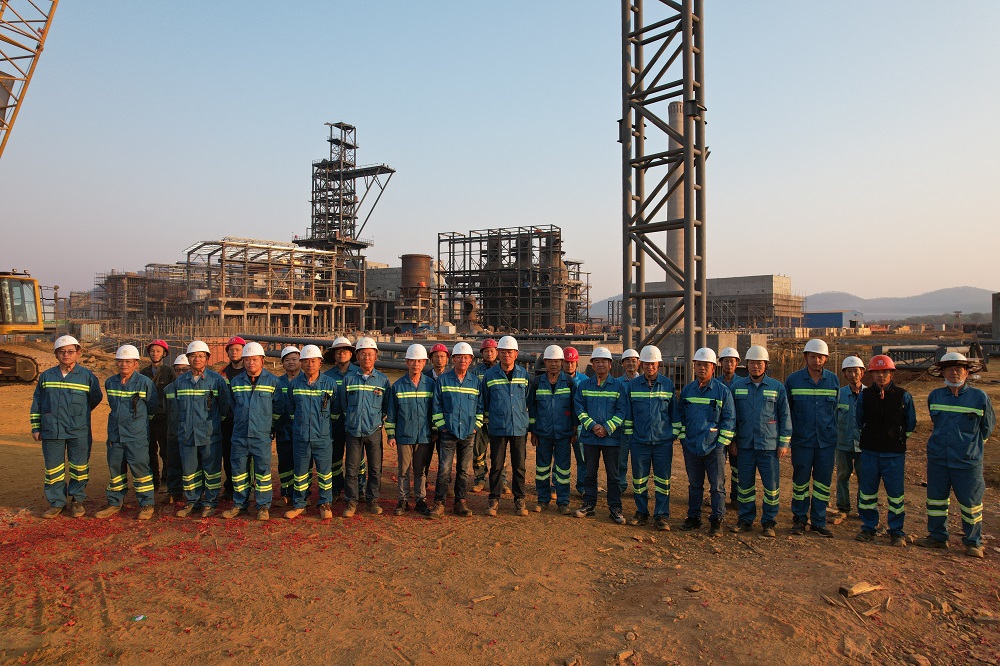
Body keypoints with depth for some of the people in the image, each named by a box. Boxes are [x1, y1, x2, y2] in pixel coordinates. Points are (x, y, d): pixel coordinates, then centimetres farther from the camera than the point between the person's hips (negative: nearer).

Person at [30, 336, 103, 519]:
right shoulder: (46, 376, 7)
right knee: (53, 468, 7)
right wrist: (36, 427, 10)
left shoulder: (87, 376, 1)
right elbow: (37, 404, 12)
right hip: (51, 431, 2)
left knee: (79, 467, 5)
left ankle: (77, 500, 20)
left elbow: (96, 398, 13)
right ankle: (56, 502, 19)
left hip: (79, 432, -2)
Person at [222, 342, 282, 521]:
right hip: (239, 434, 3)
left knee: (263, 470, 0)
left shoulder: (272, 381, -1)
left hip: (262, 435, -3)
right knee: (239, 469, 9)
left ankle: (263, 506, 10)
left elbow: (279, 406, 8)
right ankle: (239, 504, 23)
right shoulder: (236, 382, 6)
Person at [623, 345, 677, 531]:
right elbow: (628, 413, 9)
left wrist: (674, 434, 6)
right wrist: (629, 434, 6)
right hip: (639, 441, 1)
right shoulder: (632, 385, 4)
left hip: (663, 441, 0)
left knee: (663, 480, 3)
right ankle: (642, 512, 22)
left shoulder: (668, 384, 4)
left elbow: (674, 412, 10)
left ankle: (661, 516, 13)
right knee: (639, 479, 8)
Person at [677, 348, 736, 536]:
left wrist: (721, 443, -7)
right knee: (694, 485, 13)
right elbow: (680, 416, 14)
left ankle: (716, 521, 12)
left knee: (717, 486, 3)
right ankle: (693, 518, 24)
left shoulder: (722, 391, -3)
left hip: (714, 448, -3)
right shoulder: (687, 391, 8)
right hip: (691, 448, 3)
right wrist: (683, 438, 6)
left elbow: (729, 419, -2)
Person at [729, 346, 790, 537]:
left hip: (769, 445, -1)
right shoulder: (737, 386, 6)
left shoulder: (777, 387, 2)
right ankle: (745, 520, 19)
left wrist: (784, 443, 0)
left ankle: (769, 522, 16)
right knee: (745, 484, 8)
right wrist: (732, 440, 7)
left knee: (771, 485, 3)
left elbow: (785, 416, 4)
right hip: (745, 445, 1)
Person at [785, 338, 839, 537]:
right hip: (801, 440, -2)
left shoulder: (834, 381, 5)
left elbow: (835, 410, 14)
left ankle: (819, 521, 20)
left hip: (827, 441, 2)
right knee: (800, 480, 6)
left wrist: (834, 435, 13)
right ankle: (799, 518, 20)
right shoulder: (793, 380, -1)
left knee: (823, 482, 8)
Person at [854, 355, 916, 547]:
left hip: (894, 454, -2)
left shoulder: (903, 396, -3)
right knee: (867, 492, 7)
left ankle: (897, 531, 17)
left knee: (895, 493, 4)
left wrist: (898, 439, 12)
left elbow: (910, 425, 9)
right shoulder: (864, 395, 2)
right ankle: (868, 528, 19)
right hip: (869, 452, 2)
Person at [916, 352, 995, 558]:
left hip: (968, 460, -3)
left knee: (970, 502, 6)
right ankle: (937, 536, 24)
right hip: (937, 458, 3)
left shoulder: (979, 397, -6)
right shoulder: (934, 396, 3)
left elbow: (988, 427, 9)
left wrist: (971, 444, 11)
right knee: (935, 499, 10)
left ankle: (973, 542, 21)